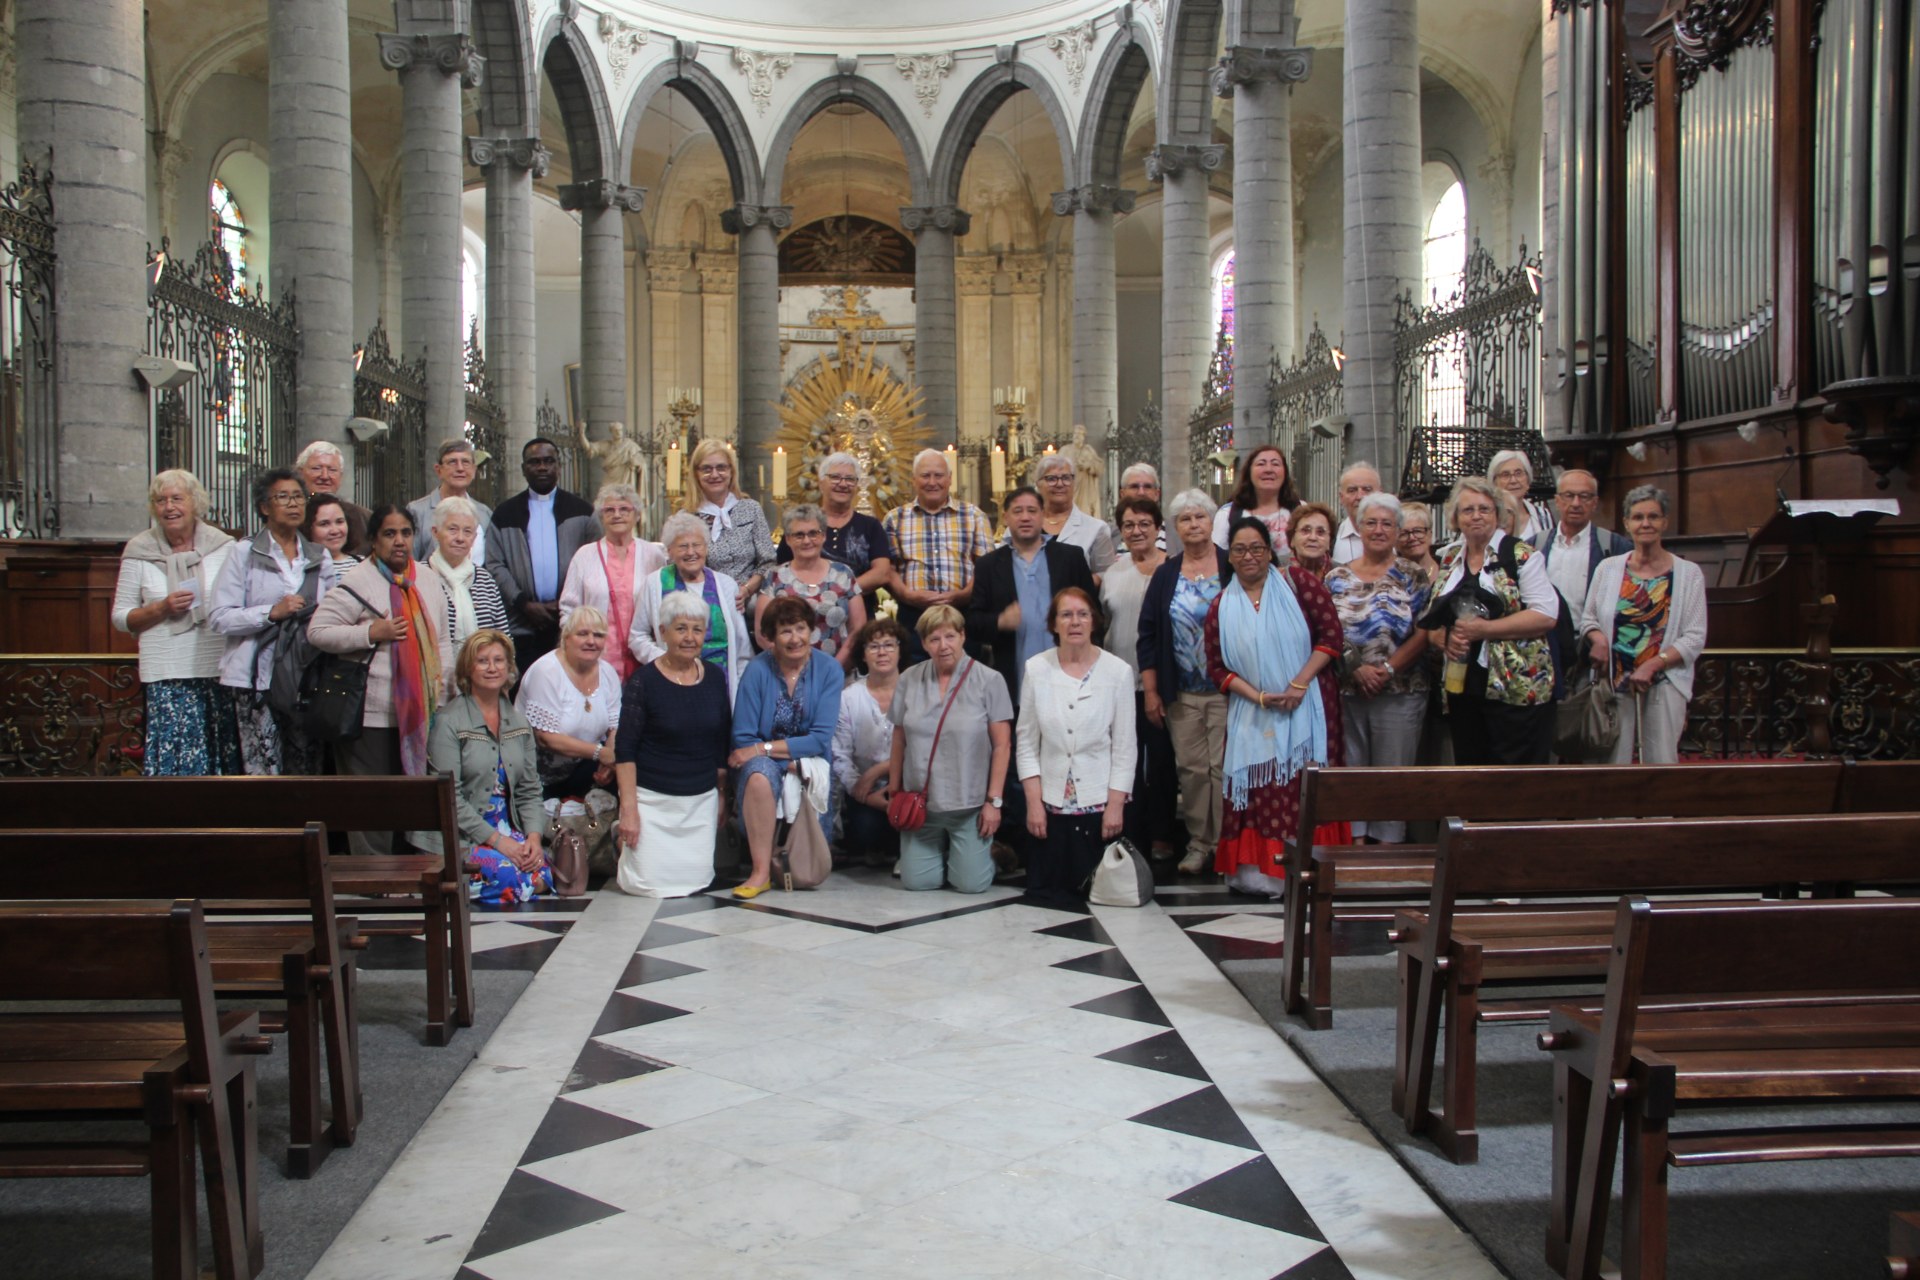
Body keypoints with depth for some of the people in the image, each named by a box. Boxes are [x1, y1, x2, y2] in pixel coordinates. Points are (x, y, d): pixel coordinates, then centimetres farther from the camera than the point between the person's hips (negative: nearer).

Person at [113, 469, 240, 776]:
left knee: (223, 755, 1)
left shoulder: (223, 546, 5)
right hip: (168, 674, 0)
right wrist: (161, 608, -10)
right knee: (175, 758, -6)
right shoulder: (139, 553, 5)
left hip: (219, 668, 1)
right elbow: (121, 618, 8)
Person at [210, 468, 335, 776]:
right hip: (258, 679, -4)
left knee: (306, 768, 6)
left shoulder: (320, 557, 14)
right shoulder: (244, 555, 2)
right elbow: (219, 617, -6)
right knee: (264, 770, -8)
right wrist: (271, 612, -16)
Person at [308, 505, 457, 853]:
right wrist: (371, 633, -18)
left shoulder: (429, 583, 13)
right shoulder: (357, 582, -7)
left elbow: (442, 642, 19)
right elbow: (317, 631, -11)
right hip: (371, 716, -6)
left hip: (419, 716, 6)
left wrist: (444, 692, 11)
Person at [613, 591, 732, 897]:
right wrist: (628, 808, -14)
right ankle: (623, 849, 23)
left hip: (702, 799, 4)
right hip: (653, 799, -4)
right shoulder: (643, 682, -9)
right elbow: (625, 751, -9)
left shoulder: (714, 679, 4)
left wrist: (722, 795, 10)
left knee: (696, 878, -4)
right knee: (652, 883, -8)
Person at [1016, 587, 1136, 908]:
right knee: (1041, 889, 5)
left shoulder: (1118, 671, -8)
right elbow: (1027, 741, 0)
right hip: (1050, 801, 1)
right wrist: (1033, 802, -5)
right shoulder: (1036, 668, -5)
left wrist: (1115, 805, -9)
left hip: (1101, 802, -1)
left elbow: (1124, 746, -4)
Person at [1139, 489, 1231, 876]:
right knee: (1190, 767, 4)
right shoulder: (1166, 574, 8)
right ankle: (1199, 842, 15)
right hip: (1181, 694, 3)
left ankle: (1225, 844, 6)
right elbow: (1148, 633, 8)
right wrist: (1150, 691, 3)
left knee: (1223, 766, -3)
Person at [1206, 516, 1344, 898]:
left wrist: (1299, 684, -13)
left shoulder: (1299, 581, -1)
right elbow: (1217, 668, 4)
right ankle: (1253, 869, 5)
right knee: (1257, 789, 0)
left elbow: (1331, 634, -5)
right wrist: (1259, 697, -10)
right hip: (1253, 714, 2)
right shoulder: (1222, 607, 6)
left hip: (1307, 706, -2)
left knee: (1305, 787, -2)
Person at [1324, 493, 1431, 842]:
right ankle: (1355, 838, 17)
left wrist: (1388, 668, -15)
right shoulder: (1337, 578, 8)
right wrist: (1356, 668, -12)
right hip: (1346, 691, 2)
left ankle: (1389, 840, 10)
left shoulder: (1413, 577, 3)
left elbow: (1425, 631, -5)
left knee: (1393, 770, 1)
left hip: (1400, 692, -2)